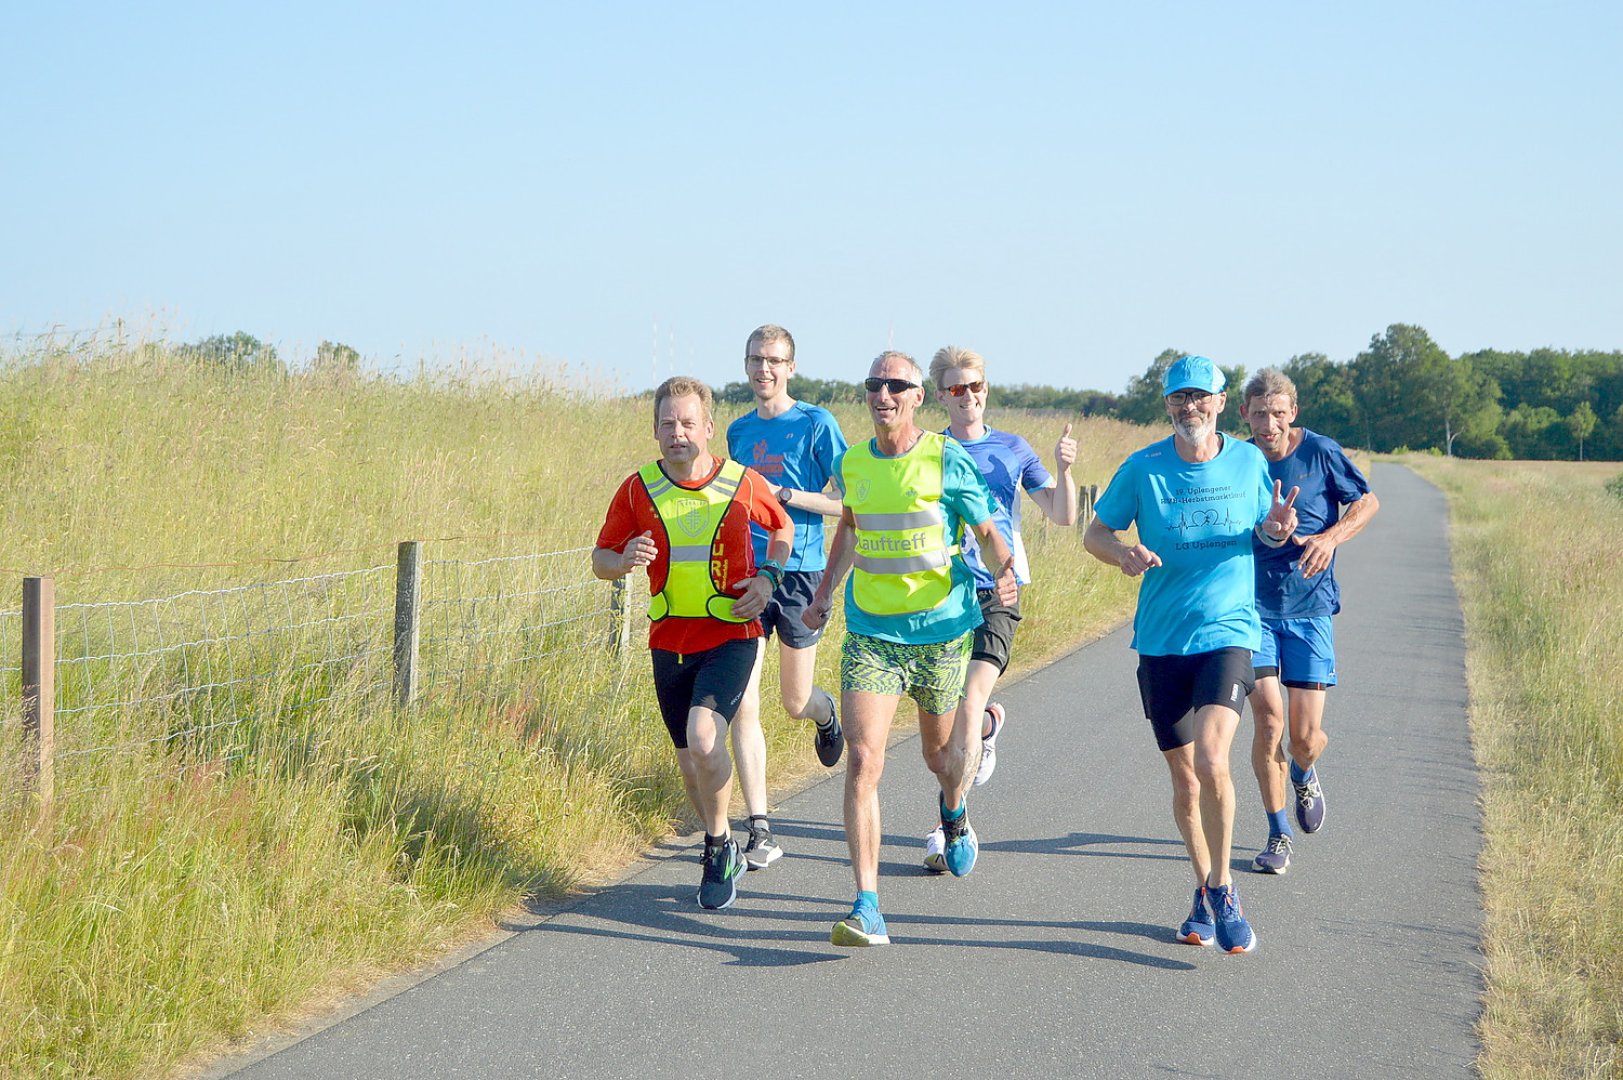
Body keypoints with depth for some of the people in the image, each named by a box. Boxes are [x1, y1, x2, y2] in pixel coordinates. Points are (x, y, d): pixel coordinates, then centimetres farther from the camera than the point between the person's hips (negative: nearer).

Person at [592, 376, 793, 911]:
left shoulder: (744, 483, -4)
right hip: (669, 641, 3)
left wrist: (768, 576, -2)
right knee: (690, 757, 12)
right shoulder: (638, 490, -1)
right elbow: (601, 560, 5)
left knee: (703, 738, -23)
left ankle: (718, 842, 0)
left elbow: (783, 526, 16)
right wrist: (626, 560, -18)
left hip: (731, 634, -3)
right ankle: (724, 854, 36)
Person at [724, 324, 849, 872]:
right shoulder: (738, 431, 12)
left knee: (796, 702, 10)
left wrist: (786, 495, -16)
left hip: (799, 573, -3)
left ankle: (827, 714, 49)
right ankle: (760, 831, -6)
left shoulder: (816, 424, -5)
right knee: (743, 706, -9)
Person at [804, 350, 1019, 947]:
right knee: (862, 761, -14)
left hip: (940, 628, -2)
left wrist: (1005, 573, -21)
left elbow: (987, 530, -1)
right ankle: (867, 908, -16)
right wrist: (824, 593, 21)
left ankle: (954, 808, 57)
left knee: (941, 753, 17)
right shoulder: (851, 463, 4)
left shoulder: (948, 461, -7)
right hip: (869, 632, 2)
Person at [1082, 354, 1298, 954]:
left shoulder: (1249, 461, 2)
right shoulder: (1143, 467, -1)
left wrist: (1276, 530, -8)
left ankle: (1222, 890, -6)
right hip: (1161, 641, 1)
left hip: (1228, 634, -1)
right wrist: (1124, 553, -16)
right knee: (1184, 778, 8)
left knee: (1211, 760, -22)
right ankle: (1205, 895, 28)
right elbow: (1094, 533, 6)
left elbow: (1264, 530, 16)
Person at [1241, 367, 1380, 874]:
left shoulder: (1321, 453, -6)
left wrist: (1330, 537, -12)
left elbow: (1368, 501, 3)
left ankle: (1303, 774, 36)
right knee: (1268, 720, -11)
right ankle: (1278, 835, 6)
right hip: (1254, 609, 1)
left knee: (1305, 734, -3)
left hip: (1310, 609, -1)